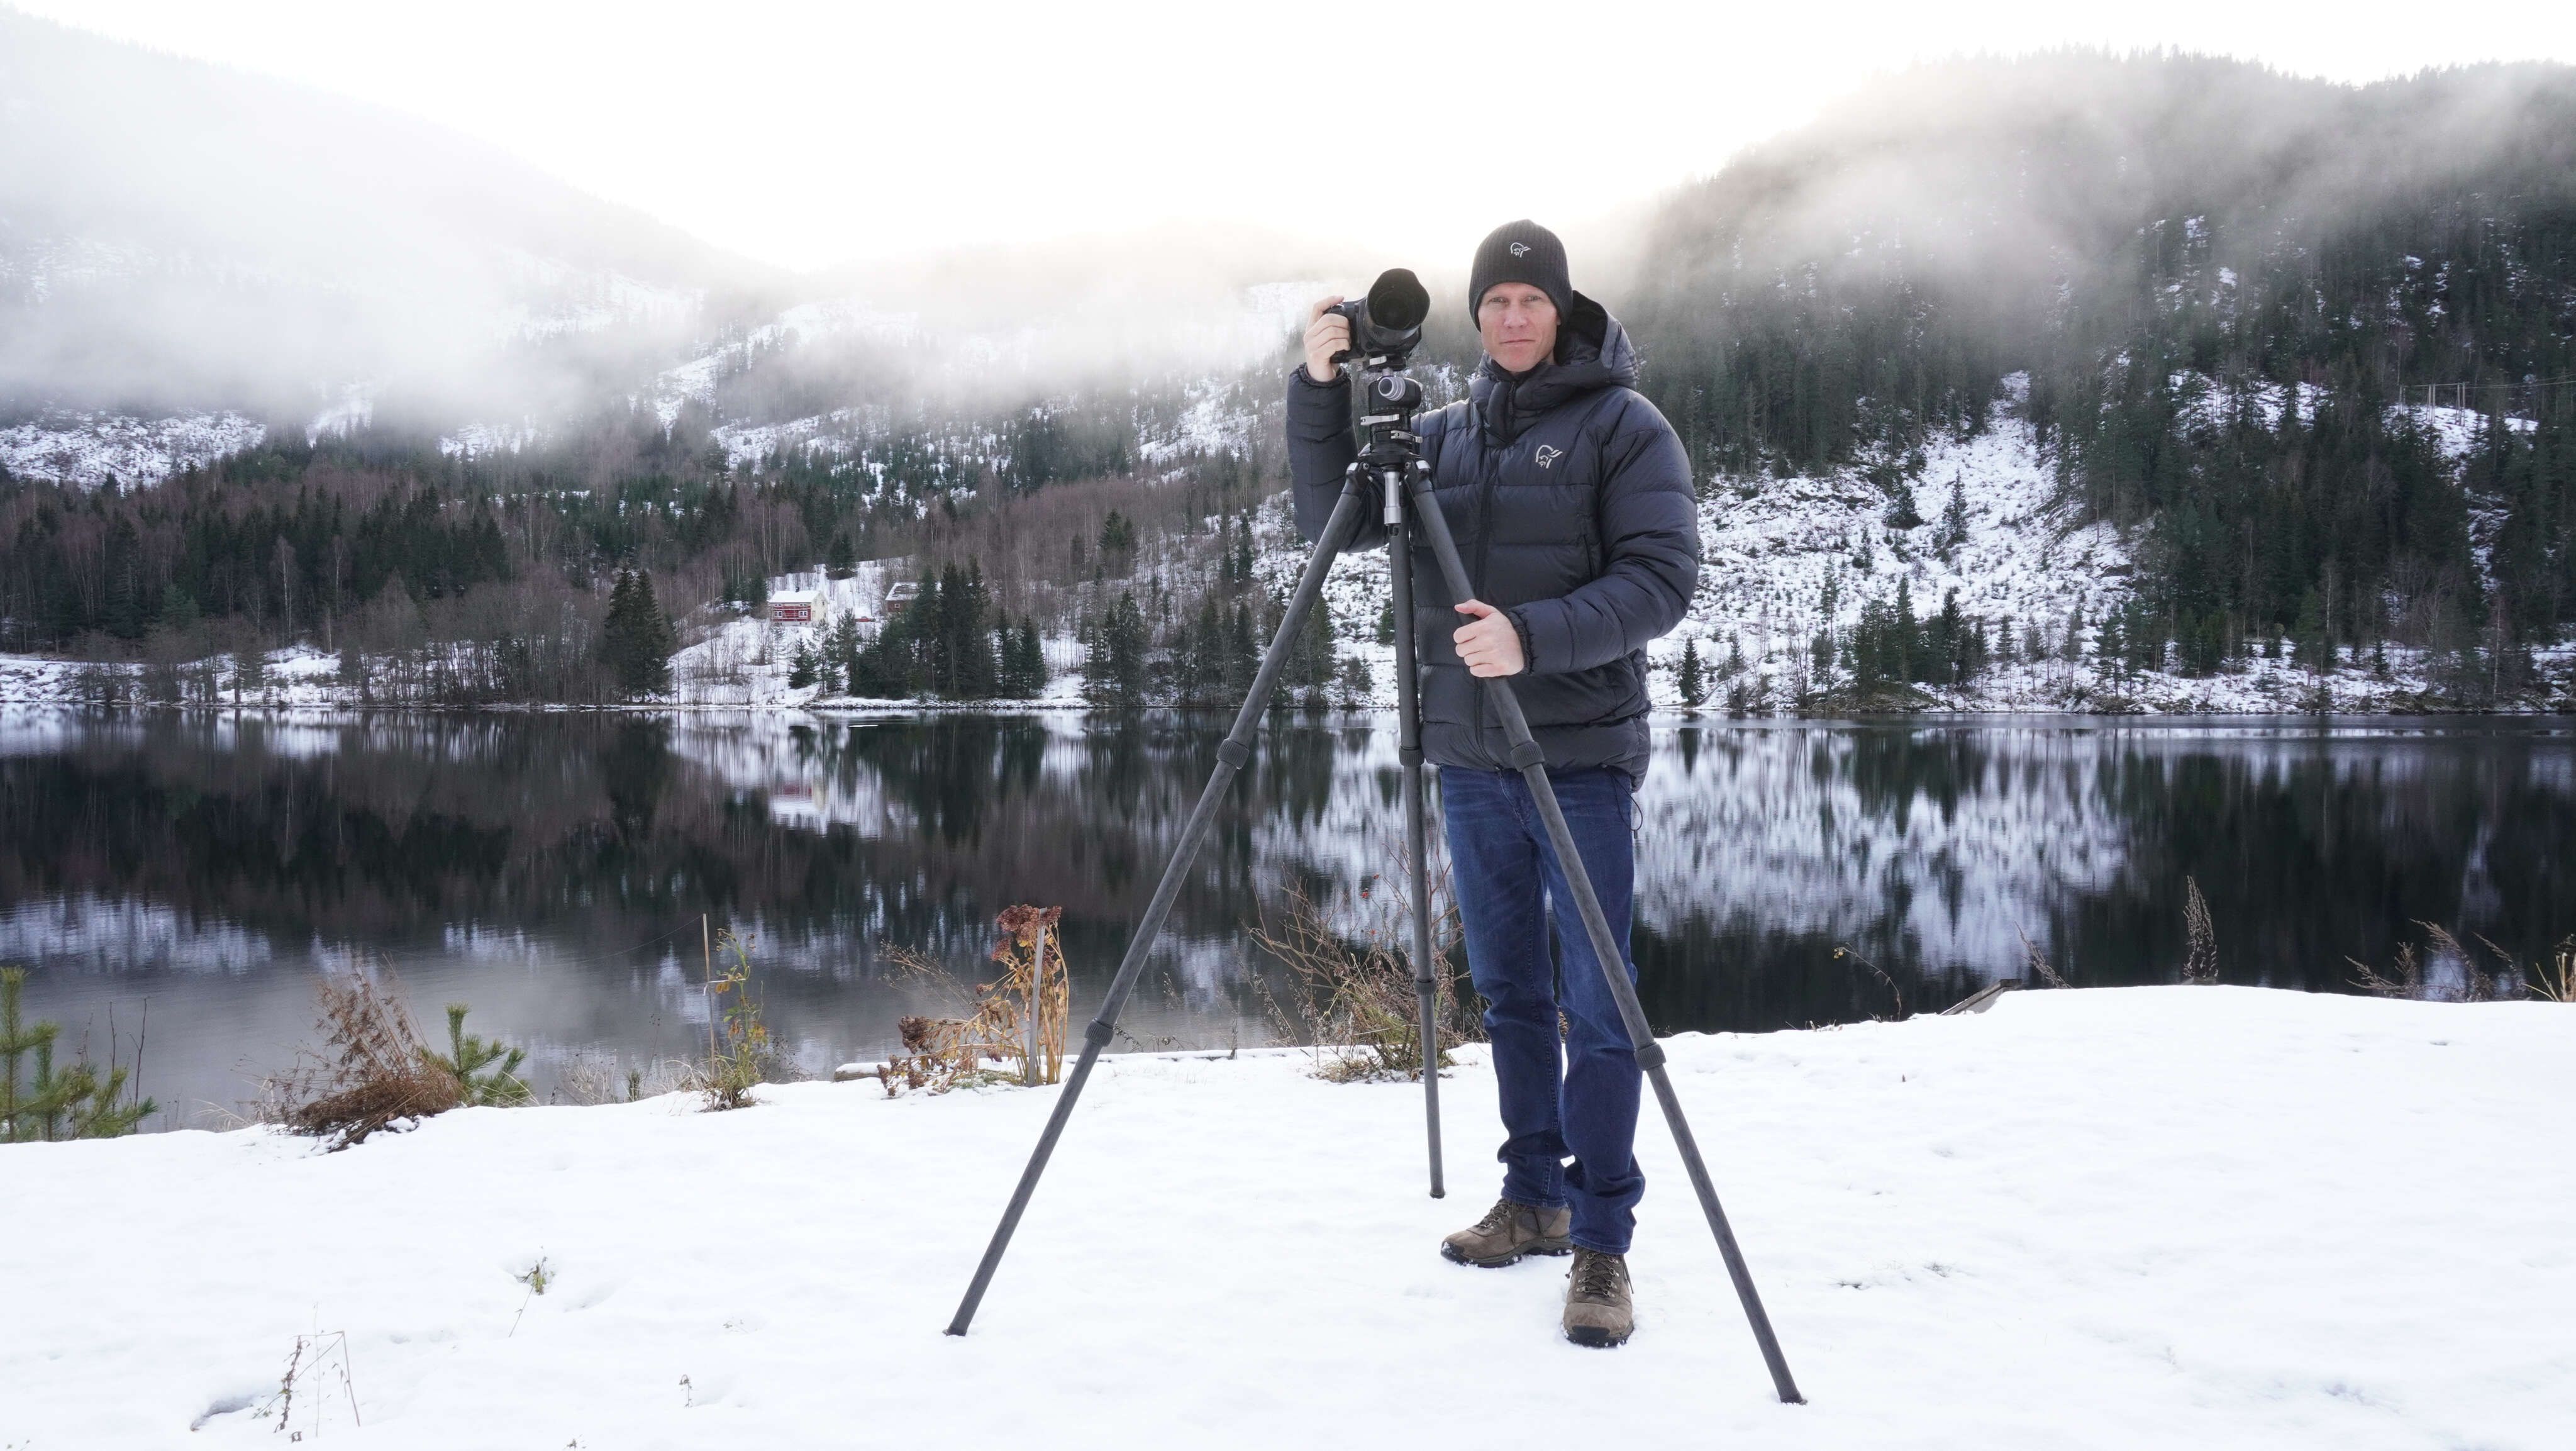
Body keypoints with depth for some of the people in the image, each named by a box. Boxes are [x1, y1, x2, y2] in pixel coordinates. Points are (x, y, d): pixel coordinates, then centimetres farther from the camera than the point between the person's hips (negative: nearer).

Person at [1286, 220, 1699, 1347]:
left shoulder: (1624, 428, -3)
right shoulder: (1443, 435, 12)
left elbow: (1662, 579, -12)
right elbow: (1332, 523, 6)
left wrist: (1535, 636, -25)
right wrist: (1320, 389, -7)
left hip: (1581, 758, -5)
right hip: (1469, 758, 5)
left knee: (1596, 1004, -5)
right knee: (1509, 992, 13)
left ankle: (1602, 1244, 0)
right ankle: (1534, 1198, 25)